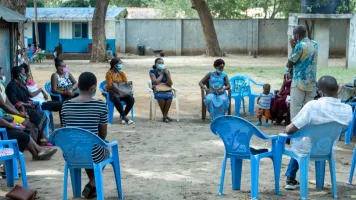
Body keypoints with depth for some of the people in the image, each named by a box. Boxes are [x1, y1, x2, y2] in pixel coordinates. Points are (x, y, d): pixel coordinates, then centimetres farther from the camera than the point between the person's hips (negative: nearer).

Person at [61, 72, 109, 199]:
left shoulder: (66, 105, -1)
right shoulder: (100, 105, -11)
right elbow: (103, 134, -1)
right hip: (92, 154, -4)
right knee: (105, 150, 33)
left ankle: (92, 186, 42)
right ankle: (92, 185, 25)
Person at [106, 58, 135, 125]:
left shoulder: (122, 73, 11)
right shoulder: (109, 73, -5)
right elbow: (110, 85, -13)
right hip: (112, 93, -5)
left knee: (131, 99, -26)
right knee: (117, 100, -40)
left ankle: (123, 117, -16)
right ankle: (125, 118, -33)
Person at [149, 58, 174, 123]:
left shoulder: (167, 71, 10)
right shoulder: (152, 72, 4)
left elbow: (170, 84, 0)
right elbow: (156, 82, -11)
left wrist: (167, 74, -8)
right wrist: (162, 74, -4)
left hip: (167, 91, 2)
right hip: (157, 91, -2)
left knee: (169, 96, -34)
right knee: (161, 97, -37)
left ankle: (165, 116, -19)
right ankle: (165, 115, -17)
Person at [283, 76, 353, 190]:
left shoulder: (313, 105, -28)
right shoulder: (348, 110, -15)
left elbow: (290, 130, -22)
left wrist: (287, 129, 3)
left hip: (307, 150, -4)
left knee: (294, 138, 29)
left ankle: (291, 179, 35)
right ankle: (291, 179, 41)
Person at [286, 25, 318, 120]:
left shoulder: (300, 46, -13)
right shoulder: (314, 44, 9)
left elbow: (289, 64, -7)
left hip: (299, 82, -7)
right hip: (312, 83, 7)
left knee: (295, 110, -2)